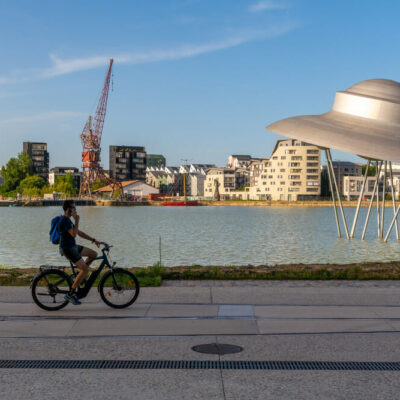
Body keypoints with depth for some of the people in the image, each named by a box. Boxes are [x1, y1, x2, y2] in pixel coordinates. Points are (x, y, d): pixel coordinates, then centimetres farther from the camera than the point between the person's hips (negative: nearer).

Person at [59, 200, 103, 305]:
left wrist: (94, 240, 14)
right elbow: (74, 234, -27)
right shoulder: (65, 220, -18)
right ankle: (70, 294, -8)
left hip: (73, 247, 10)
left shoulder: (68, 220, 14)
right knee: (85, 269, -13)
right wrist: (77, 220, -18)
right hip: (67, 249, -10)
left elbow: (79, 233, 18)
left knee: (93, 254, 13)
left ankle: (79, 275, 17)